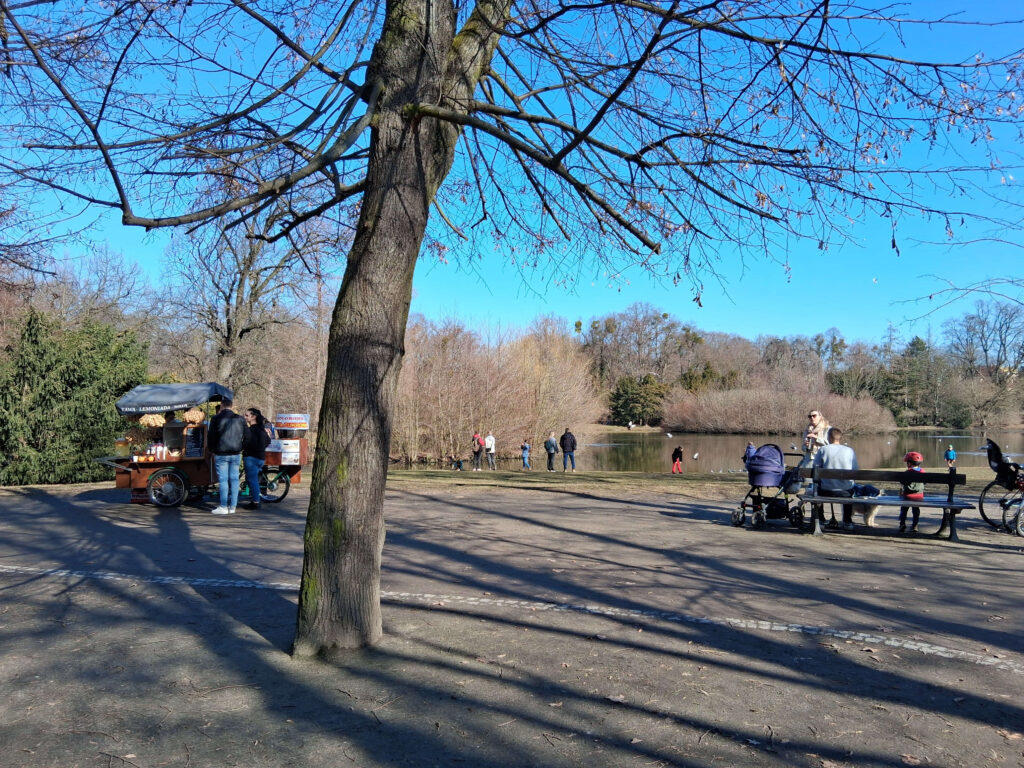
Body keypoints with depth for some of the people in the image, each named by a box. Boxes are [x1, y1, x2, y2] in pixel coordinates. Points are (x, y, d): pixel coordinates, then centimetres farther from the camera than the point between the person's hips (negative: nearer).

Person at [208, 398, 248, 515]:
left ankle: (223, 507, -1)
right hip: (236, 454, 3)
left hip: (221, 454, -3)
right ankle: (232, 506, 9)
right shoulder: (240, 419, 6)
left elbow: (212, 436, -3)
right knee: (234, 479, 6)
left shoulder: (216, 419, -4)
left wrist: (212, 450, 10)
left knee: (223, 480, -1)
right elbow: (247, 436, 9)